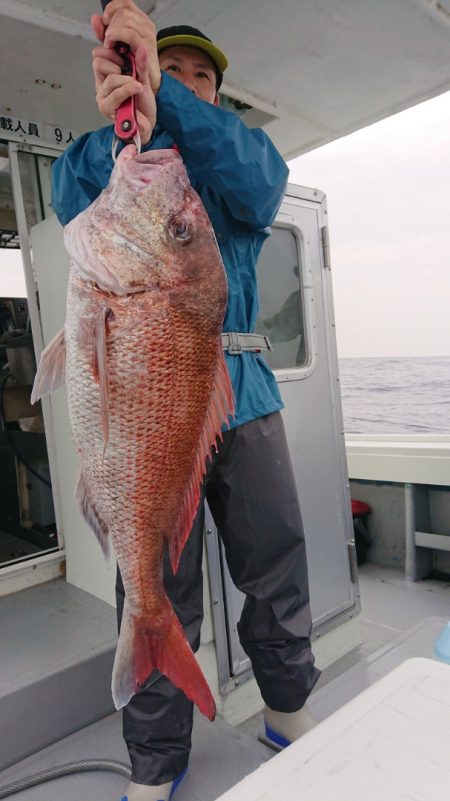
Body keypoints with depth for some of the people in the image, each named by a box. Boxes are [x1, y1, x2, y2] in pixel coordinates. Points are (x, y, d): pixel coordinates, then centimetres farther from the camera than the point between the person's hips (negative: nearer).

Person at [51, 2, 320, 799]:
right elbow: (76, 196, -8)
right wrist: (123, 127, -27)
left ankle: (289, 710, 34)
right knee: (158, 590, 2)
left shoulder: (235, 158, 18)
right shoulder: (114, 156, 15)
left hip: (242, 387, 3)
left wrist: (164, 97, -18)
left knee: (277, 565, 9)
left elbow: (261, 179, -7)